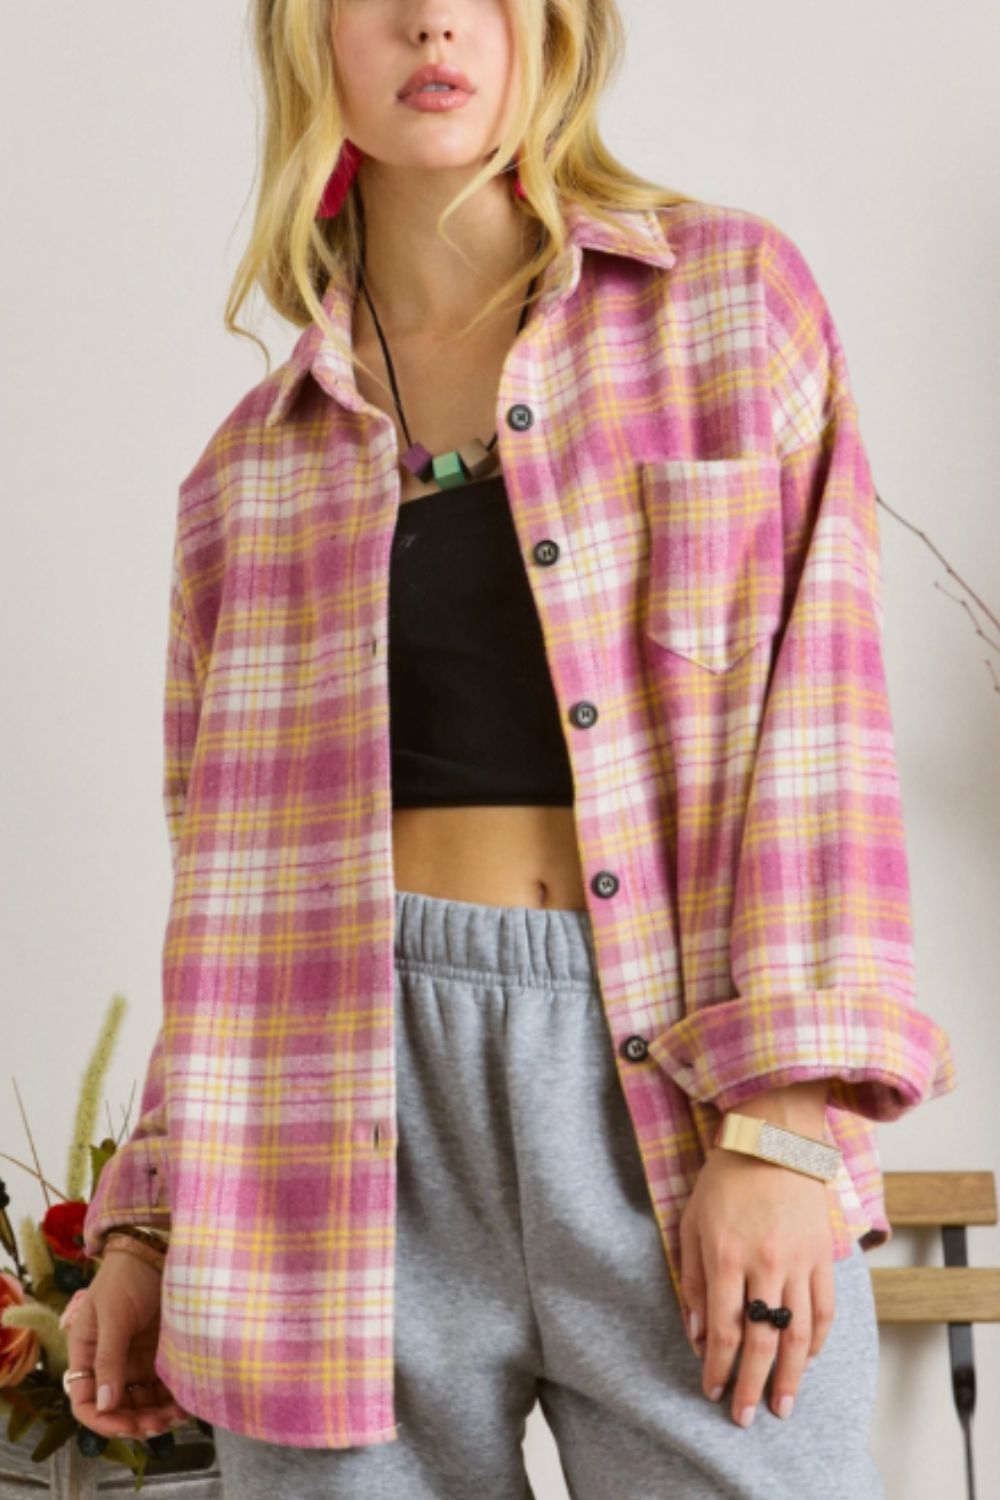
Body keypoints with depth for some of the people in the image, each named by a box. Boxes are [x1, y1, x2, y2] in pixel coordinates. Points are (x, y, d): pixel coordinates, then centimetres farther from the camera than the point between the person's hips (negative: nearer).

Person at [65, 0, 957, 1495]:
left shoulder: (730, 293, 7)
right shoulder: (255, 463, 14)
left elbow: (819, 713, -1)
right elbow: (233, 874, 16)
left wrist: (786, 1120, -10)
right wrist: (154, 1221, 11)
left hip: (678, 1083, -2)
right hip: (360, 1106, 2)